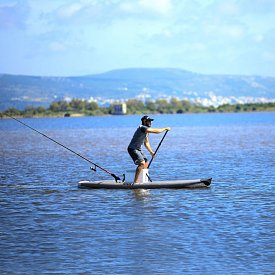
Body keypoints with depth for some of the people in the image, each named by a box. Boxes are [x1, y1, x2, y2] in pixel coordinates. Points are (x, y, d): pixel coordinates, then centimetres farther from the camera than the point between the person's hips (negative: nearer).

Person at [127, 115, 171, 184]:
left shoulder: (146, 130, 13)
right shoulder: (142, 128, -20)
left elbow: (146, 143, 22)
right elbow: (156, 131, -25)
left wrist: (151, 152, 16)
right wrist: (165, 129, -12)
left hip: (138, 149, 11)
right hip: (133, 149, -11)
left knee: (146, 163, 15)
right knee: (142, 163, -23)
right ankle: (135, 182, -24)